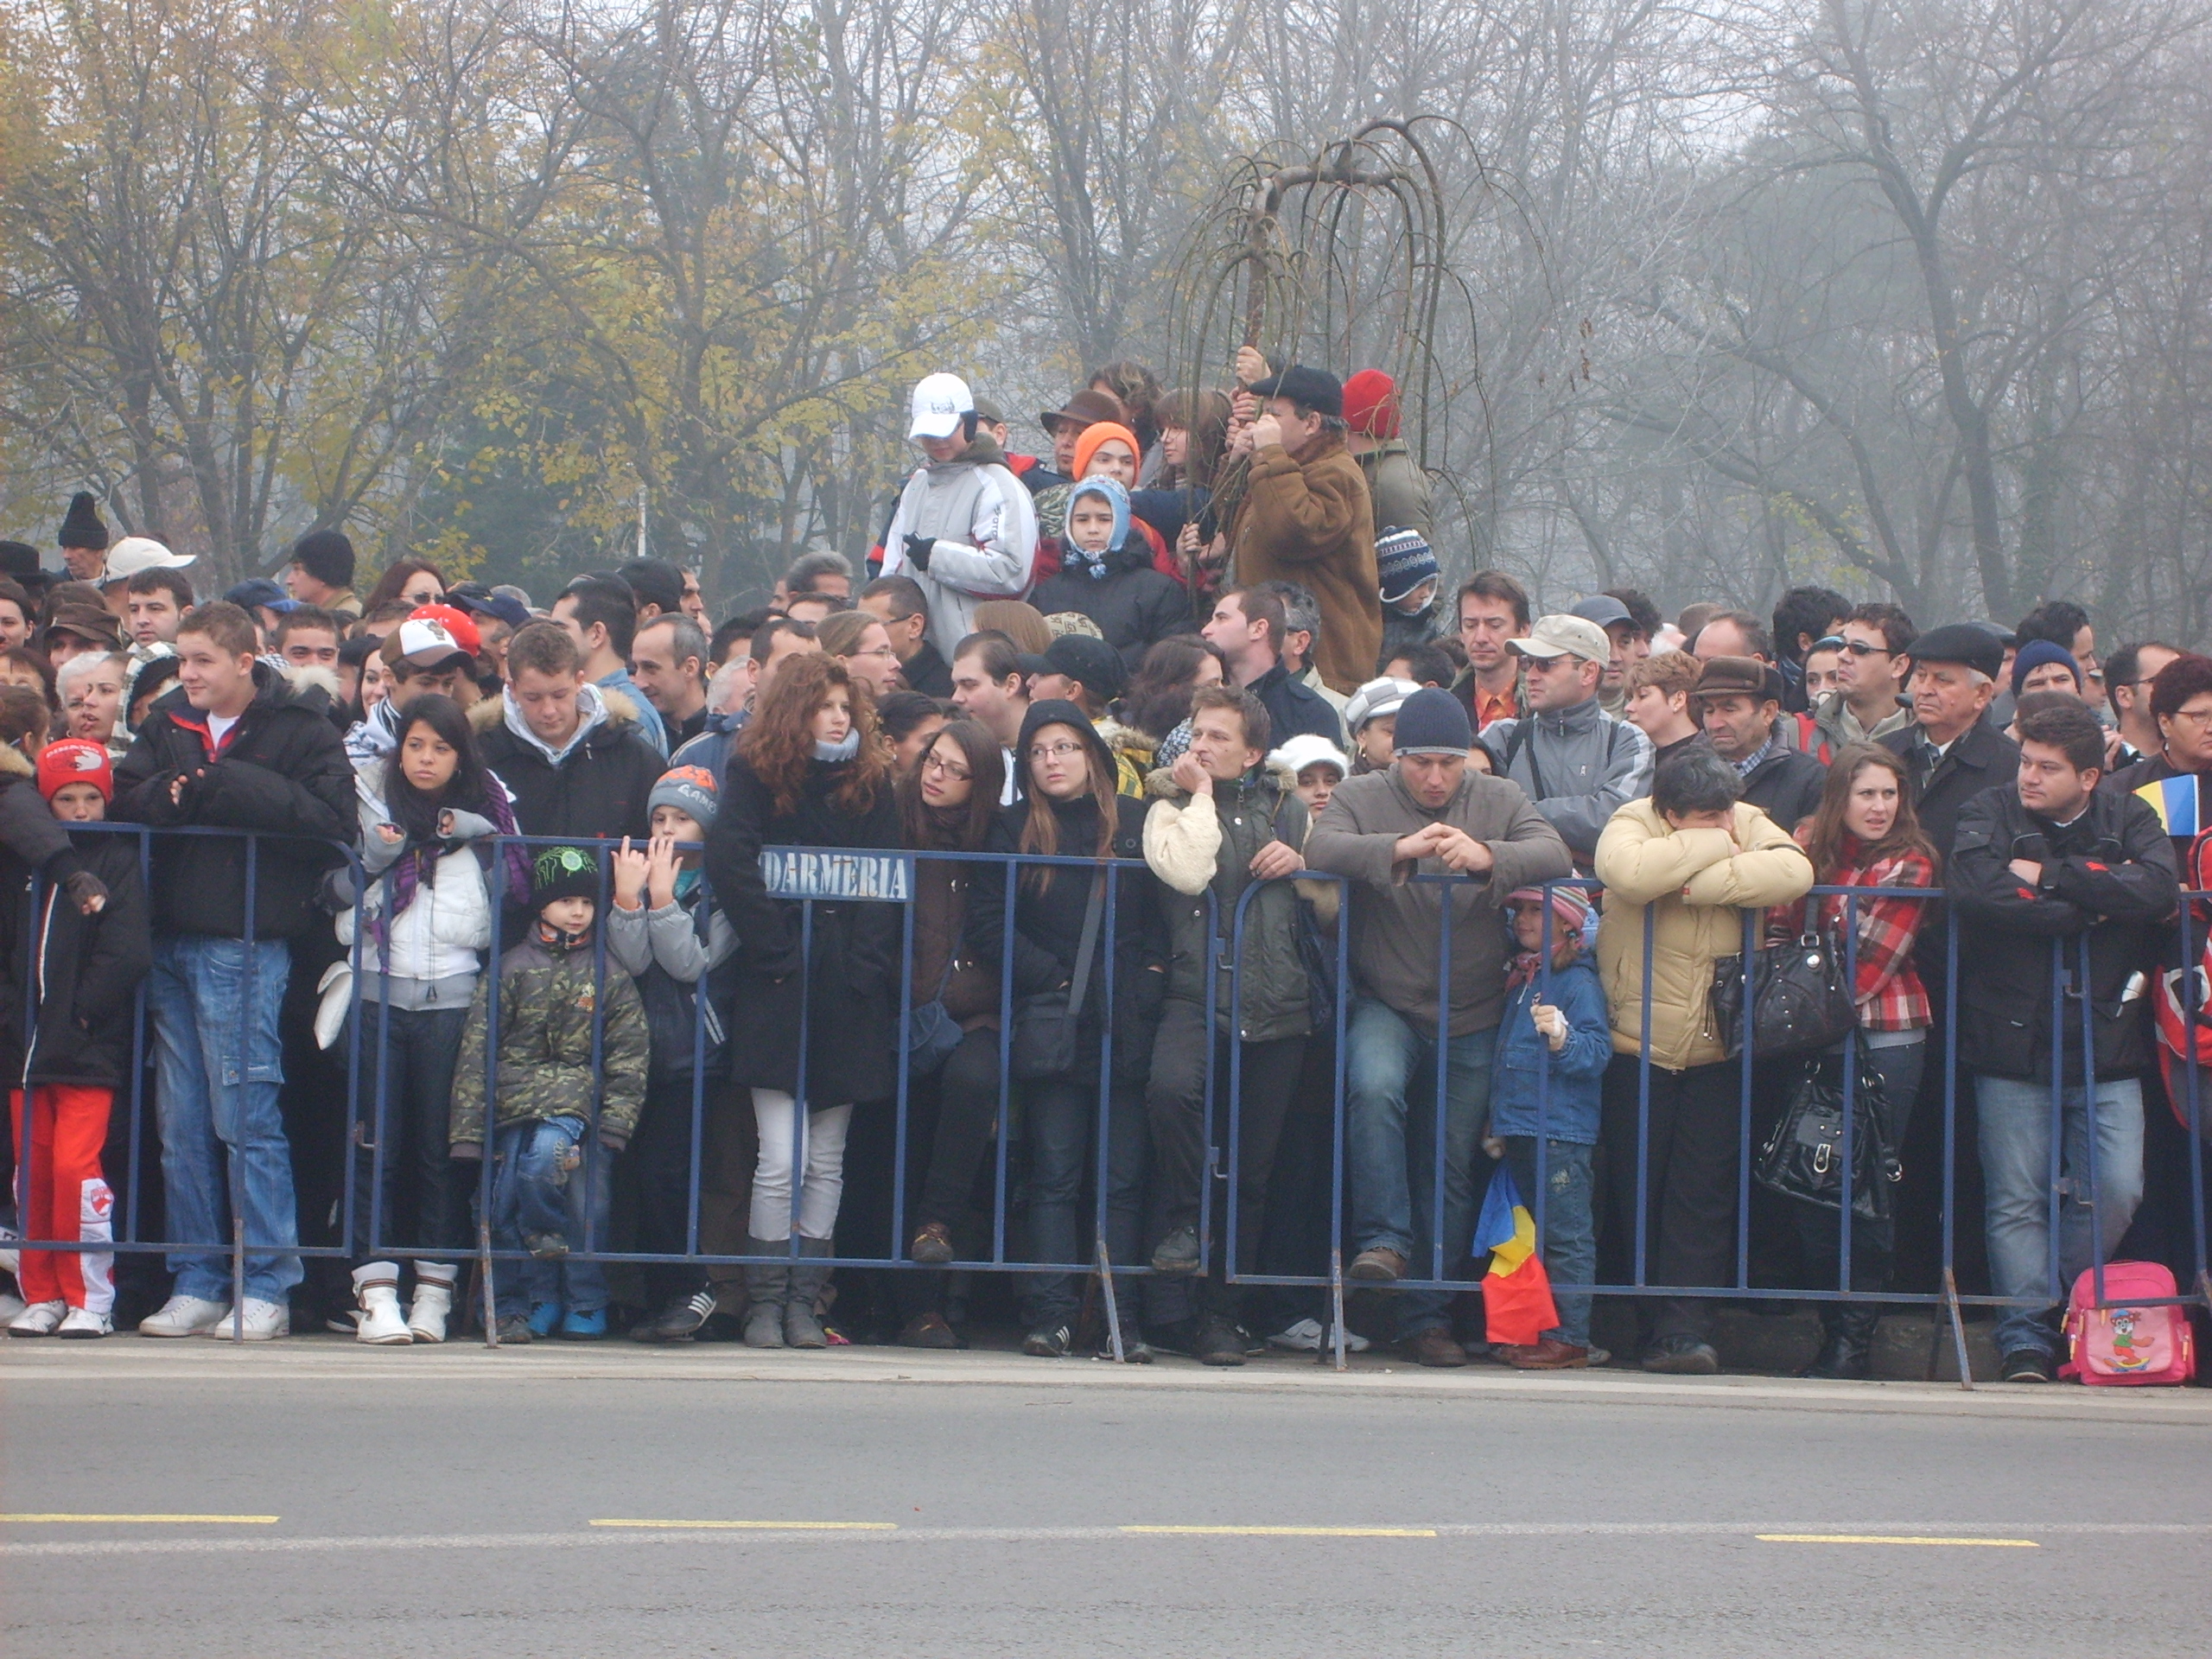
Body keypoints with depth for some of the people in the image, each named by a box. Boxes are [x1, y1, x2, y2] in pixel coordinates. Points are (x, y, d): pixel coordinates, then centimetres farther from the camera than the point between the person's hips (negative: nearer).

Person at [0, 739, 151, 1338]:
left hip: (89, 1048, -5)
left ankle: (91, 1299, -5)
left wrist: (79, 1008, -13)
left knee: (75, 1165, -11)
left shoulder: (119, 861, 1)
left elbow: (127, 952, -9)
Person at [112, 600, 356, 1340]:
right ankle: (197, 1285, 12)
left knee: (245, 1117, -6)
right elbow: (126, 800, 8)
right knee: (182, 1126, 7)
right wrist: (175, 794, -13)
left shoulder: (300, 729, -3)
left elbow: (333, 819, -14)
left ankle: (266, 1288, -1)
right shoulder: (168, 724, 14)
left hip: (245, 942, -6)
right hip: (169, 940, 6)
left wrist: (223, 787, -14)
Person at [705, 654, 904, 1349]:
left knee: (827, 1161, 5)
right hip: (779, 989, -4)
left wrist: (867, 959, -6)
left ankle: (804, 1301, 10)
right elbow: (729, 865, -10)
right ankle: (766, 1303, -1)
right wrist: (777, 950, -14)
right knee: (782, 1158, -8)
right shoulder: (754, 775, 1)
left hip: (848, 993, 4)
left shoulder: (871, 782, 12)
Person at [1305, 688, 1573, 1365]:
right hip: (1385, 1005, -2)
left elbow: (1555, 854, -14)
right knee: (1374, 1088, -33)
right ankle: (1384, 1241, -24)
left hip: (1471, 1020, 2)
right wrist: (1396, 848, -37)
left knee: (1452, 1167, 6)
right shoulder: (1362, 798, 0)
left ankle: (1428, 1314, 15)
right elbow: (1321, 849, -20)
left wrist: (1487, 857, -33)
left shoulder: (1499, 802, 3)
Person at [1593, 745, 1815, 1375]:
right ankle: (1650, 1324, 13)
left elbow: (1794, 872, -21)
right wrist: (1712, 846, -18)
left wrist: (1700, 883, -25)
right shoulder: (1632, 825, -7)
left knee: (1704, 1193, -5)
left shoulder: (1749, 825, 0)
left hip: (1718, 1050, 1)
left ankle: (1685, 1329, -6)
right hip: (1638, 1046, -1)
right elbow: (1629, 873, -31)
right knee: (1638, 1189, 3)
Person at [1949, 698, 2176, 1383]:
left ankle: (2066, 1303, 18)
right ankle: (2025, 1338, 0)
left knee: (2115, 1192, -3)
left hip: (2106, 1046, 2)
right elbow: (1974, 889, -19)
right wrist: (2086, 909, -13)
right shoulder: (1990, 814, 1)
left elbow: (2159, 890, -13)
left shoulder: (2129, 820, 7)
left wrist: (2050, 876, -13)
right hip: (2012, 1042, -2)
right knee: (2017, 1199, -3)